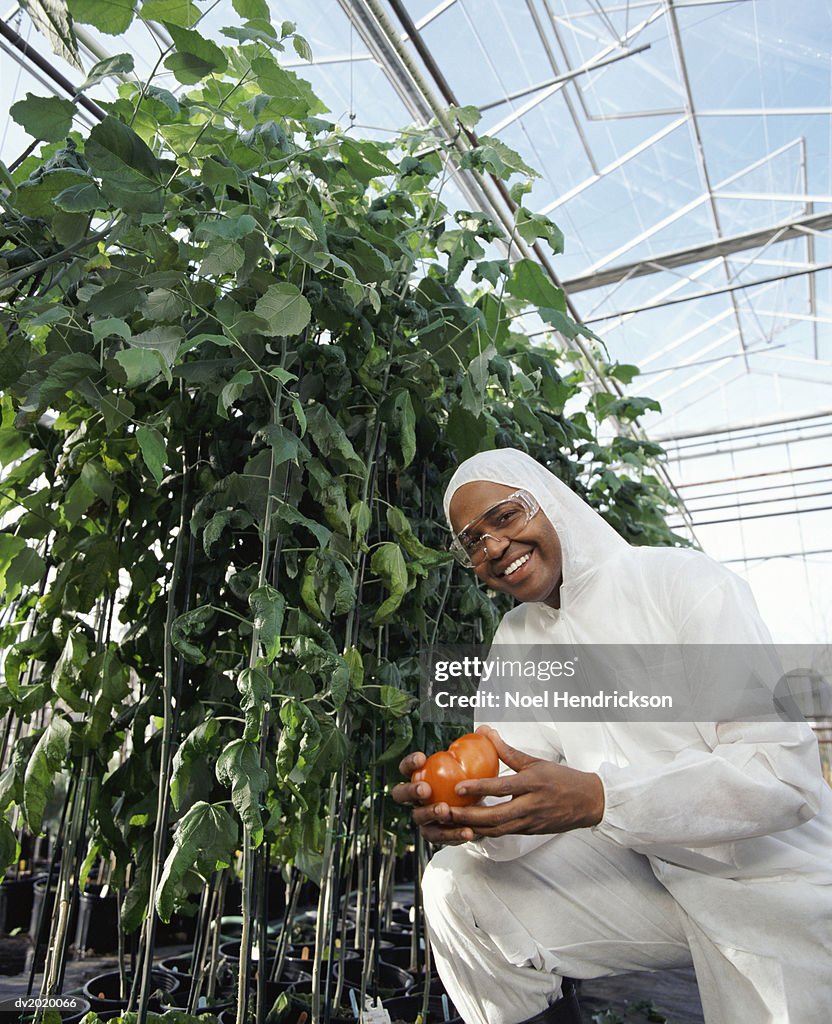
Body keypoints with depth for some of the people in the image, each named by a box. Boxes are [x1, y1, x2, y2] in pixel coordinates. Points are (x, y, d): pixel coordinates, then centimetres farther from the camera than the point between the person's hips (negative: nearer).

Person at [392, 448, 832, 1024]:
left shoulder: (685, 582, -16)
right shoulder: (516, 641, 2)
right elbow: (519, 798, -4)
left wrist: (597, 799, -35)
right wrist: (474, 819, -28)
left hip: (777, 884, -4)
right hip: (647, 875, 5)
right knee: (457, 886, -9)